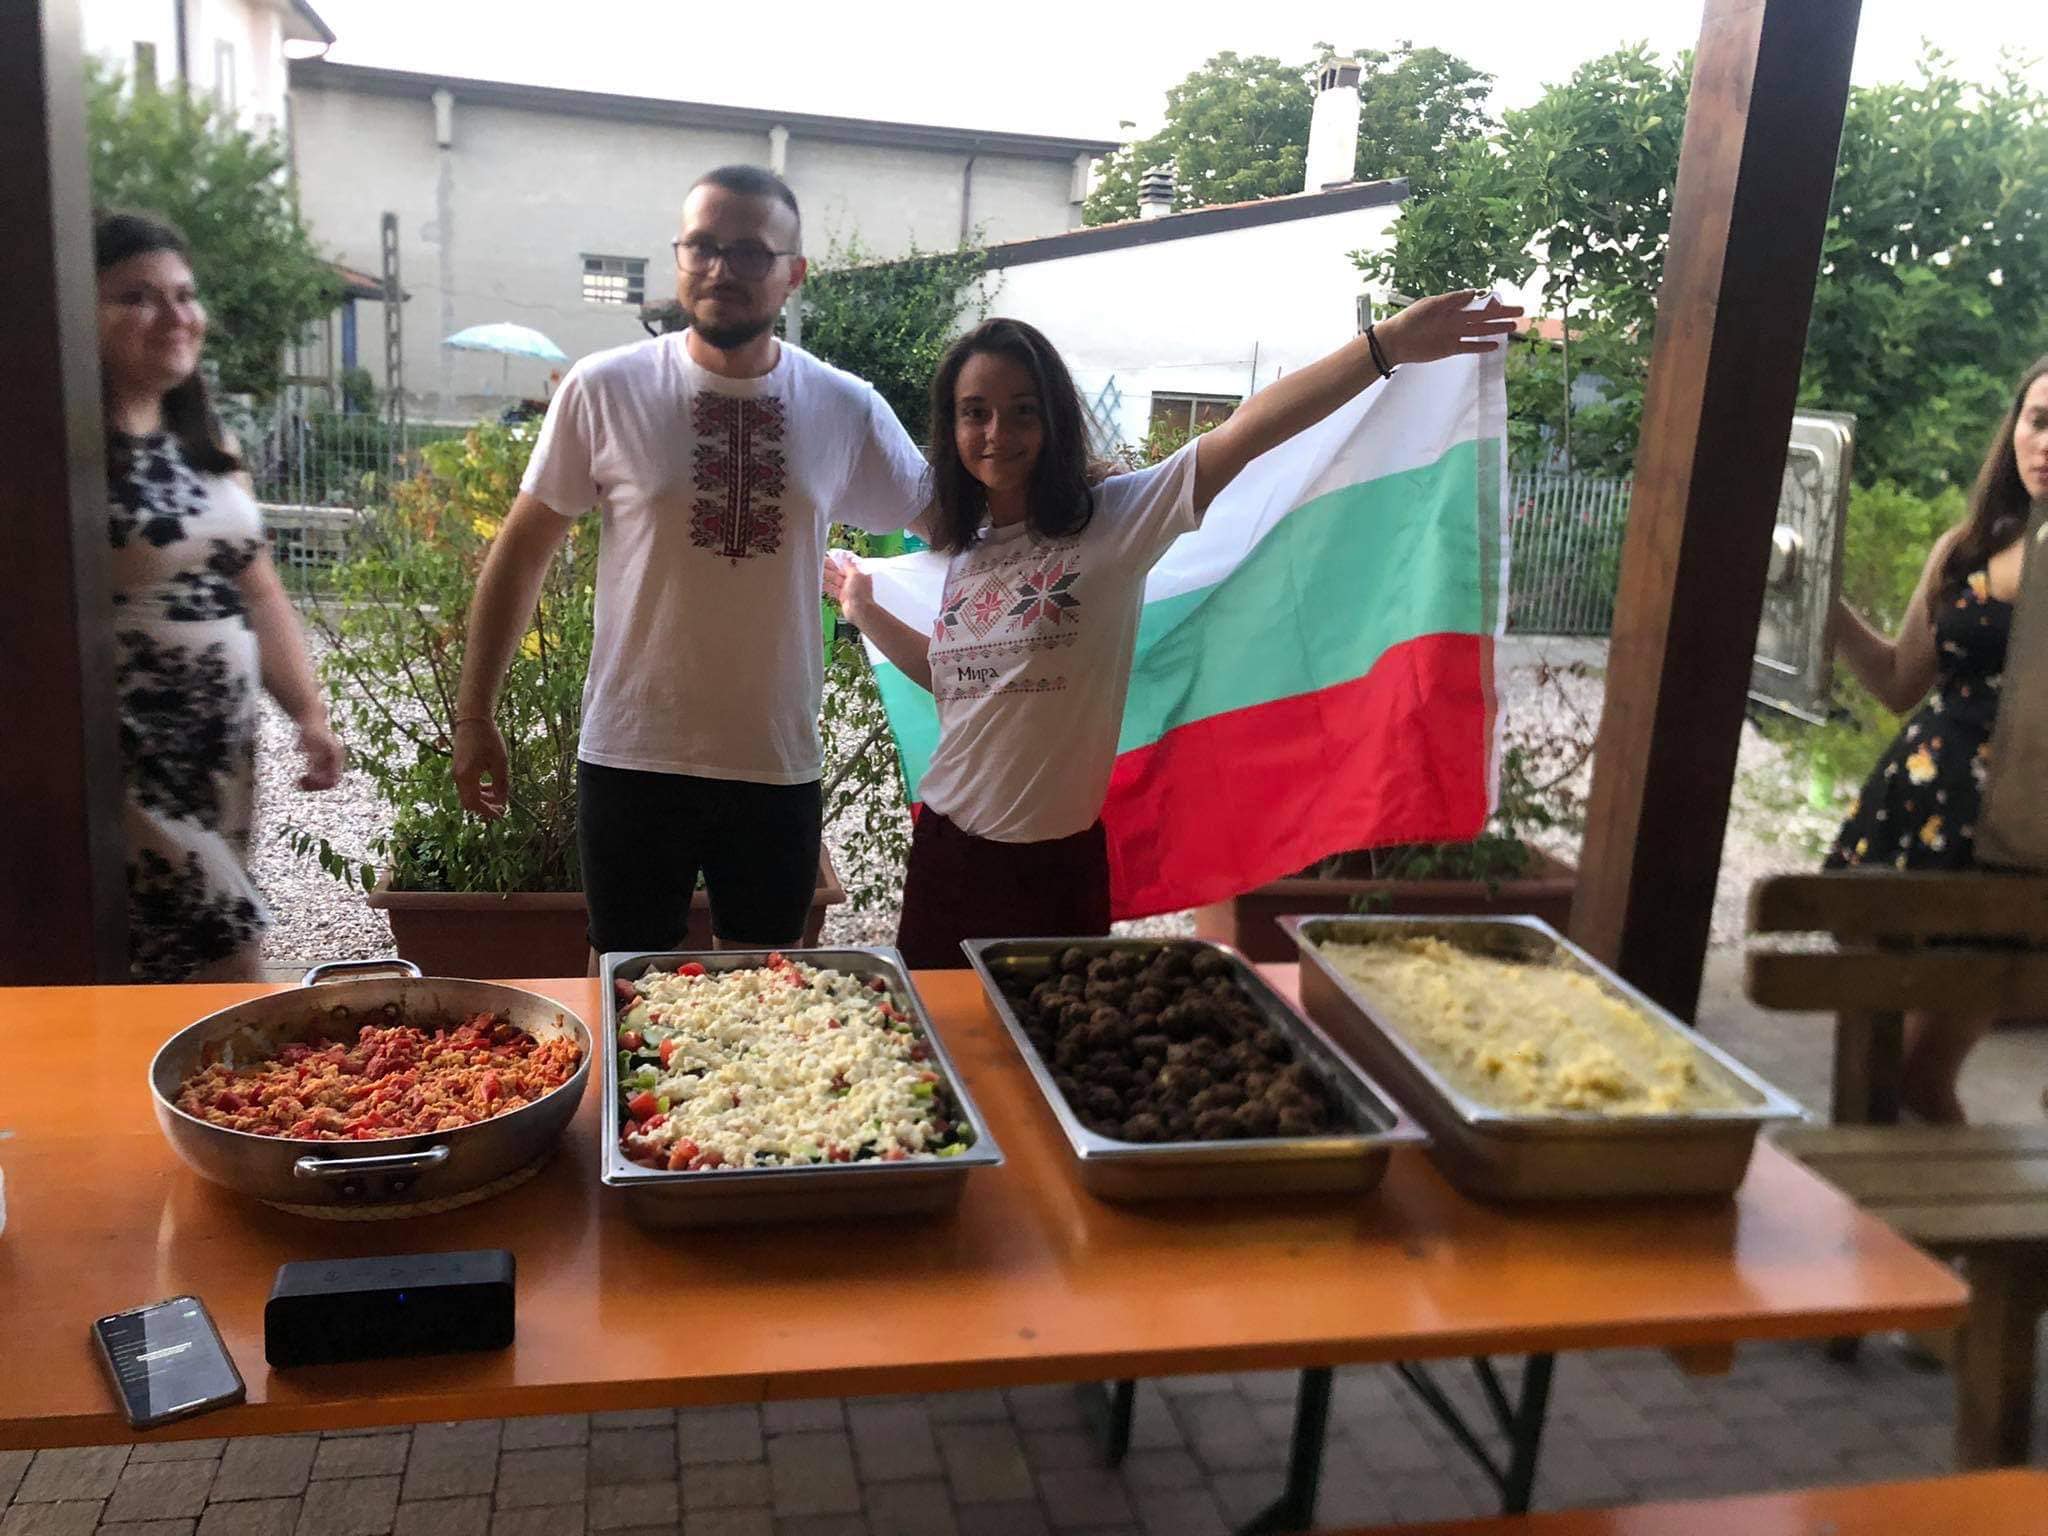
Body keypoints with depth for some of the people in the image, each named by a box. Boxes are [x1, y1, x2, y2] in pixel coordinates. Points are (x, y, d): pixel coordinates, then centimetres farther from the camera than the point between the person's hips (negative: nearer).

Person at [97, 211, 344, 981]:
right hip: (127, 768, -7)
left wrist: (310, 712, 8)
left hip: (224, 753, 7)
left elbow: (259, 594, 16)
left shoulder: (208, 442, 12)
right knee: (227, 955, -7)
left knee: (176, 970, 13)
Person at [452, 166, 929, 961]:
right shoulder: (605, 389, -8)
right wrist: (474, 713, 0)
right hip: (631, 761, -1)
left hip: (780, 767, 2)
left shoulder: (847, 410, -3)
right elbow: (521, 551, 0)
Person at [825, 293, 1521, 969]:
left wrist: (1388, 344, -32)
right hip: (946, 845, 5)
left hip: (1054, 863, -5)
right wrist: (864, 609, 17)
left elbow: (1247, 430, -24)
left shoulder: (1113, 517, -12)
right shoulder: (964, 545, 6)